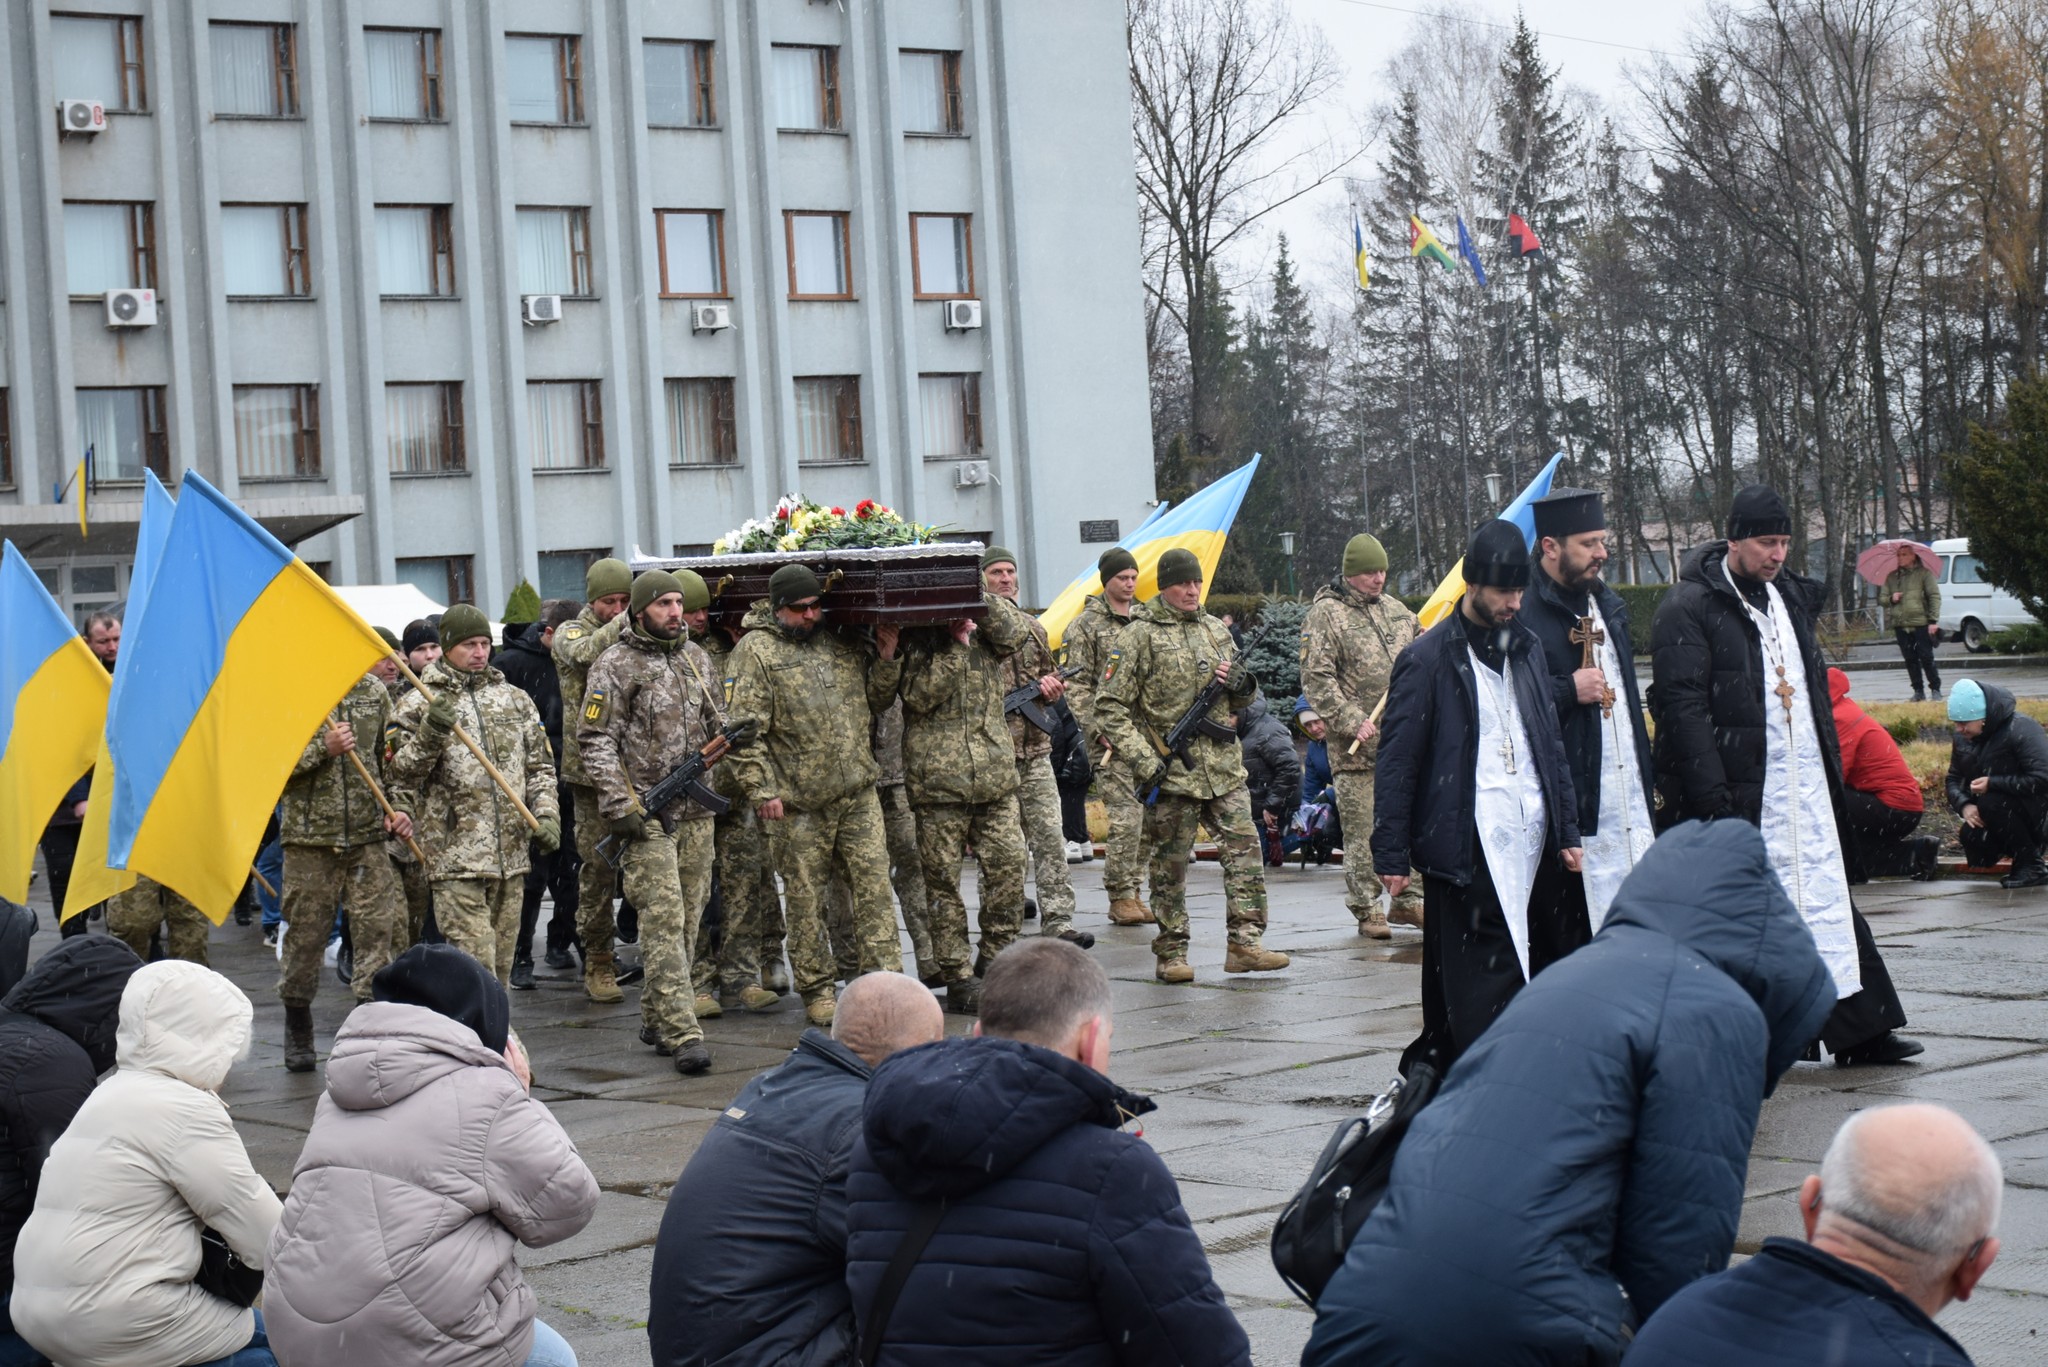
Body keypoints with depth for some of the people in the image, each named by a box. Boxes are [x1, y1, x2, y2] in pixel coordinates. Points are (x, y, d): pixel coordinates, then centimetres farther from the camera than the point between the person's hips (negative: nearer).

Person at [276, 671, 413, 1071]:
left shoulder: (374, 693, 9)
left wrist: (400, 809, 5)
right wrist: (323, 750, -17)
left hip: (368, 836, 3)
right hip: (309, 838, -2)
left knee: (380, 930, -5)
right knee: (305, 933, 6)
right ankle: (298, 1032, 24)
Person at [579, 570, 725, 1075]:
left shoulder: (696, 658, 13)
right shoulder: (615, 666, -5)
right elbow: (595, 739, -8)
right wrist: (619, 805, -16)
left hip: (695, 812, 6)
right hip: (647, 815, -6)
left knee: (687, 922, 8)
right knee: (664, 922, -11)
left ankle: (656, 1019, 21)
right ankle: (682, 1034, -15)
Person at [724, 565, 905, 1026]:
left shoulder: (843, 643, 12)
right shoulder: (755, 652, -3)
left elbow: (874, 700, 23)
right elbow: (743, 729, -8)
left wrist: (887, 658, 7)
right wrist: (761, 790, -14)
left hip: (859, 796, 4)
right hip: (798, 804, -4)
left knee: (874, 885, 0)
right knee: (805, 899, 4)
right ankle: (816, 992, 15)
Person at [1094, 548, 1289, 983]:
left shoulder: (1216, 630, 14)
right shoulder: (1140, 636, -4)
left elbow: (1240, 700, 25)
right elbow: (1110, 706, -6)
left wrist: (1240, 684, 0)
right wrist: (1142, 757, -15)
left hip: (1225, 767, 5)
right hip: (1171, 771, -5)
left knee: (1245, 850, -4)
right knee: (1170, 866, 2)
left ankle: (1244, 943, -1)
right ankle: (1170, 954, 10)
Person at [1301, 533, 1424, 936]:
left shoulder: (1395, 608, 15)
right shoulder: (1326, 614, -5)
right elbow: (1316, 679, -11)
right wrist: (1352, 721, -18)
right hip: (1357, 747, -6)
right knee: (1364, 831, -3)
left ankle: (1407, 900, 20)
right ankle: (1367, 910, 5)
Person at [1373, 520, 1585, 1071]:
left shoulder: (1527, 648, 16)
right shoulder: (1428, 658, -3)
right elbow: (1397, 761, -4)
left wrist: (1567, 830, 14)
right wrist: (1391, 854, -8)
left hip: (1532, 841, 6)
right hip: (1467, 849, -6)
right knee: (1484, 984, -9)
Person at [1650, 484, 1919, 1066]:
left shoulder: (1789, 597, 15)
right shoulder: (1689, 608, -10)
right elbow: (1684, 707, -15)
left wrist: (1832, 771, 16)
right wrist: (1711, 796, -21)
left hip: (1805, 788, 7)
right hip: (1737, 793, -7)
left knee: (1827, 900, 8)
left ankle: (1858, 1028, 13)